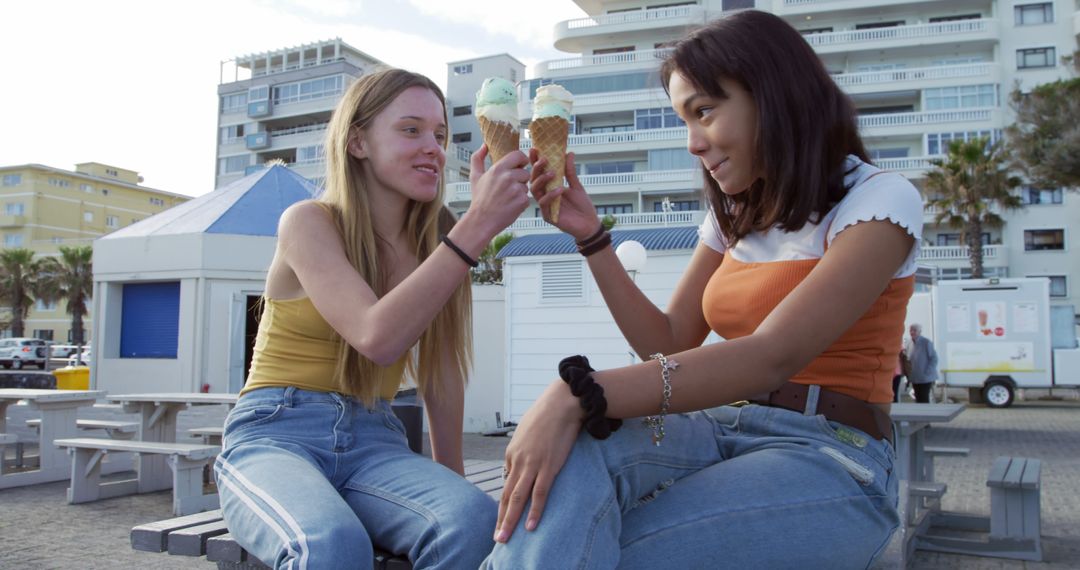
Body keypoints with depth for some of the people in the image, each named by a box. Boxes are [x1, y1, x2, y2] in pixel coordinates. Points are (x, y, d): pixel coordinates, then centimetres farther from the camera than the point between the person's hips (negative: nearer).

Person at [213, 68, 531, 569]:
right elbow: (377, 338, -24)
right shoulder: (308, 222, -7)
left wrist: (448, 480, 5)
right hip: (273, 434, -4)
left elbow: (440, 375, 10)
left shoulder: (435, 244, 7)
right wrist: (477, 227, -26)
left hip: (374, 443, 4)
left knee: (473, 519, -28)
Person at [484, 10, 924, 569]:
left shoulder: (881, 200, -8)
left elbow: (773, 356, -24)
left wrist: (578, 394, -34)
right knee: (572, 448, -30)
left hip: (829, 459, -5)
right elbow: (667, 343, 13)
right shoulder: (736, 216, 16)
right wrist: (590, 236, 3)